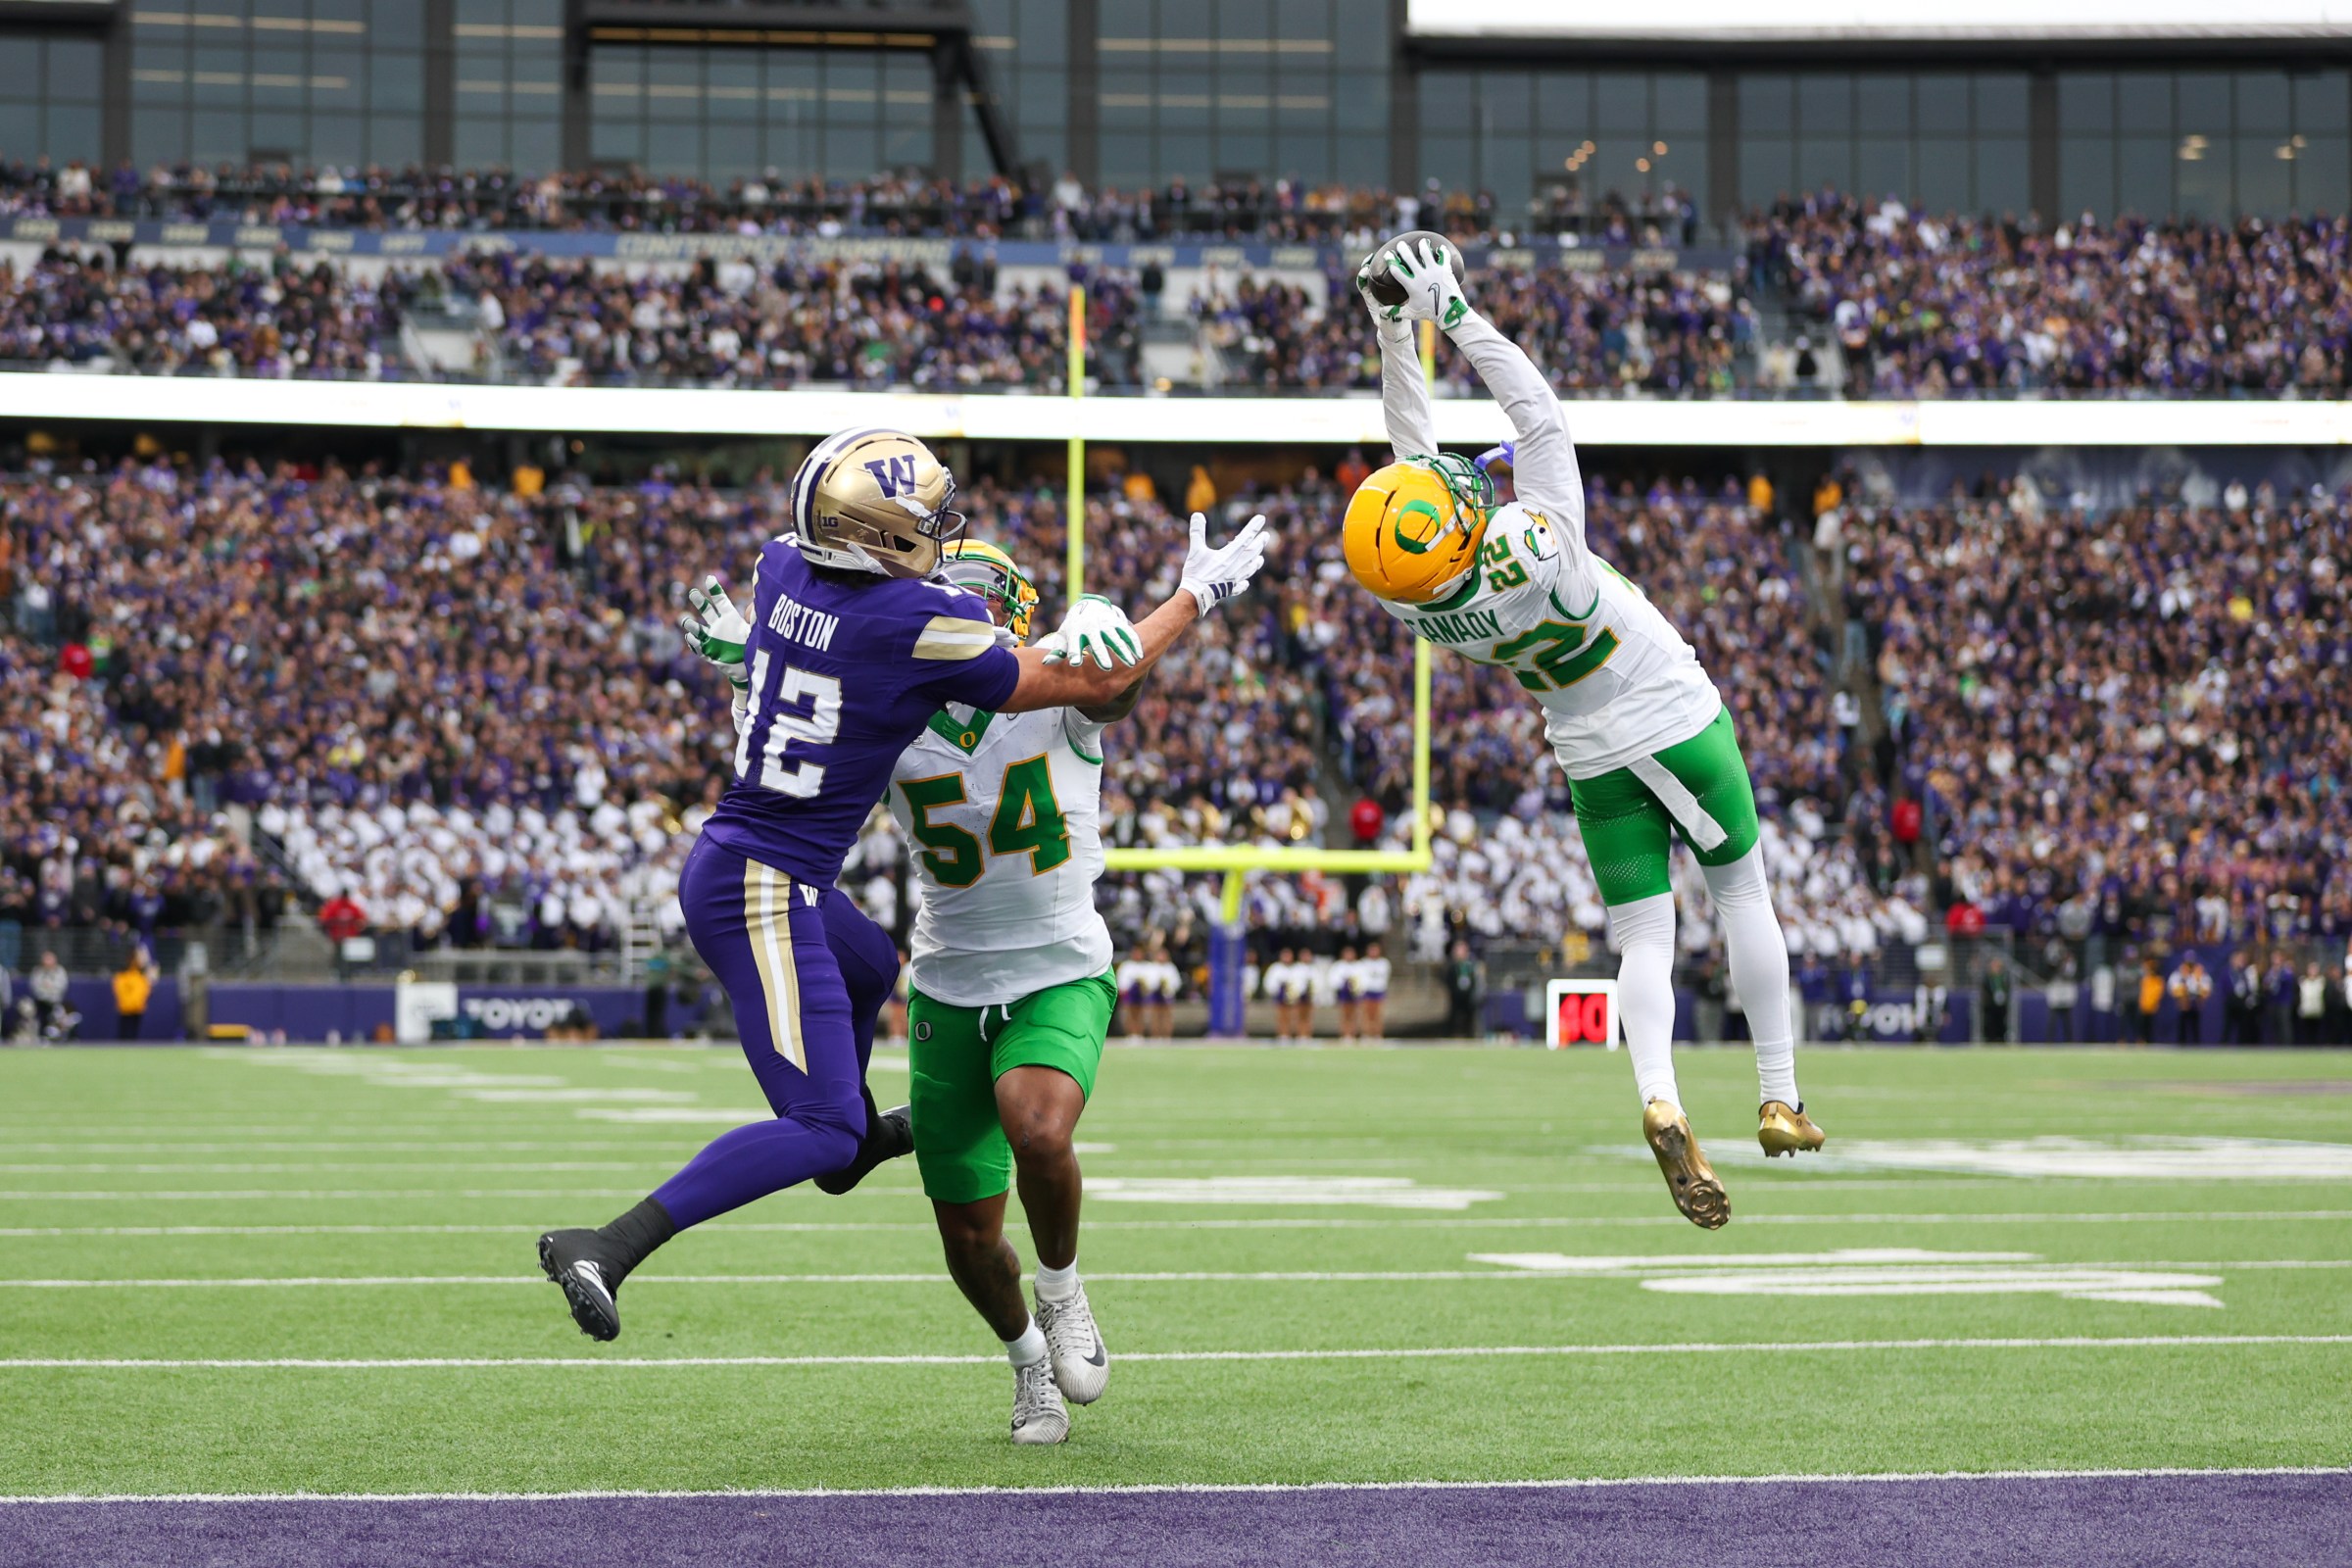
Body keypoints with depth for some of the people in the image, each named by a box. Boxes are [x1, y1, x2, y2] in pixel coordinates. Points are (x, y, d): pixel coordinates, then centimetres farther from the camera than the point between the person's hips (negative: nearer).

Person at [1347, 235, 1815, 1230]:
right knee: (1743, 896, 14)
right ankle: (1779, 1100, 16)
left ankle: (1659, 1099, -17)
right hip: (1678, 723, -4)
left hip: (1594, 757, 4)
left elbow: (1415, 450, -8)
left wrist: (1395, 333, -9)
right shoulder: (1537, 548, -35)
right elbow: (1537, 413, -25)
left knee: (1642, 940, 9)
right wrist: (1452, 311, -22)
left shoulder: (1416, 607, -19)